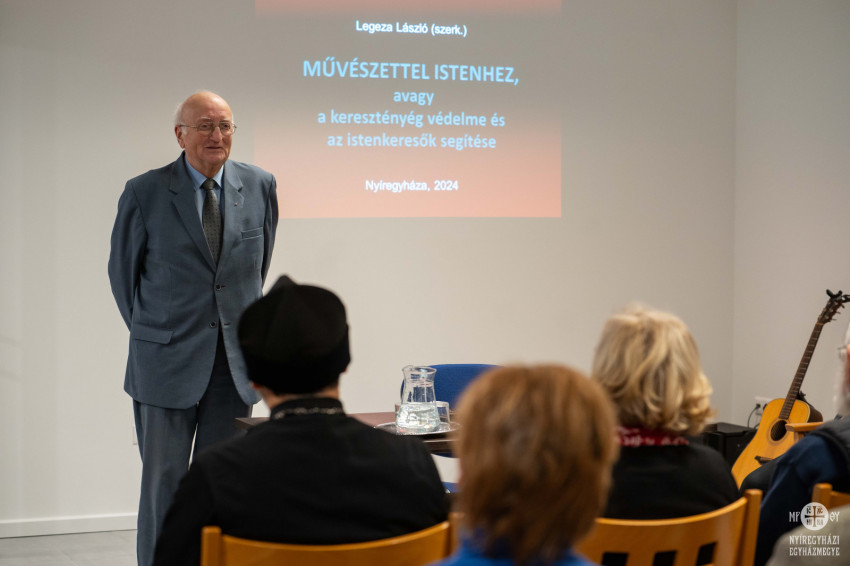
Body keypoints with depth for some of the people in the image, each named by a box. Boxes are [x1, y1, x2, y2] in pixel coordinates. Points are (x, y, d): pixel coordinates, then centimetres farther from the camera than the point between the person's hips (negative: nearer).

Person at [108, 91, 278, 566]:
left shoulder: (260, 186, 2)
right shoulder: (145, 193, -6)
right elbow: (123, 270, 5)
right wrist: (149, 332, 9)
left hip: (236, 361, 3)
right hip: (168, 362, -2)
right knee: (164, 482, 2)